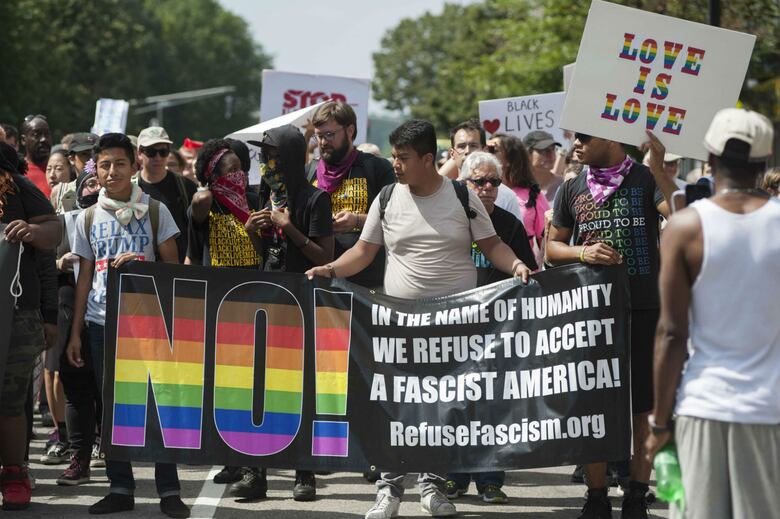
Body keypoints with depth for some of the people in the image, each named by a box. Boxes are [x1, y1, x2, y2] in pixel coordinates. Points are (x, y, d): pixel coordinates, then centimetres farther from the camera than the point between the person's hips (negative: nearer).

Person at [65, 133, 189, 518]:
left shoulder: (154, 211, 2)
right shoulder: (89, 218, 9)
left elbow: (172, 266, 2)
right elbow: (85, 278, 12)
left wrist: (138, 264, -17)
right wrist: (75, 333, 9)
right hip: (102, 323, 3)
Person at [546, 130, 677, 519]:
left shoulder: (646, 180, -2)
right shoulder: (573, 189, 9)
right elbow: (552, 246, 15)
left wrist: (658, 169, -26)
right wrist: (582, 252, -5)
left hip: (643, 311, -3)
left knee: (644, 407, 2)